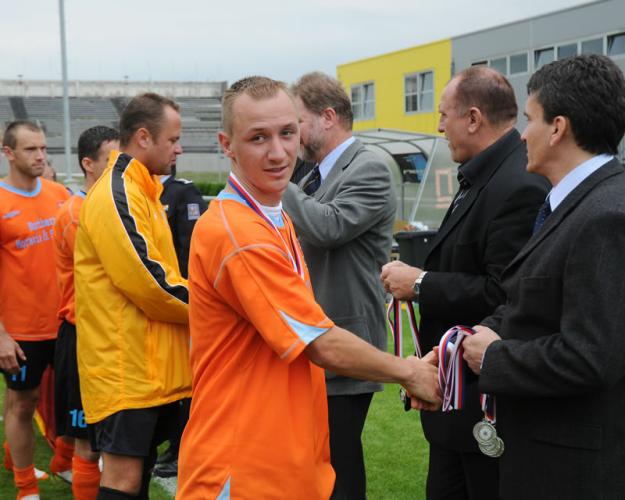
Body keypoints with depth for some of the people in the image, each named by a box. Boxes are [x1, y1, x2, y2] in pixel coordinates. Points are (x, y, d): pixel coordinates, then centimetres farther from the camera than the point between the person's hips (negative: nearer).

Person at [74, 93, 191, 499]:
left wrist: (195, 304, 7)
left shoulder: (140, 191, 16)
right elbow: (147, 281, -22)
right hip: (127, 366, -10)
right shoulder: (117, 196, -16)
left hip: (150, 363, 10)